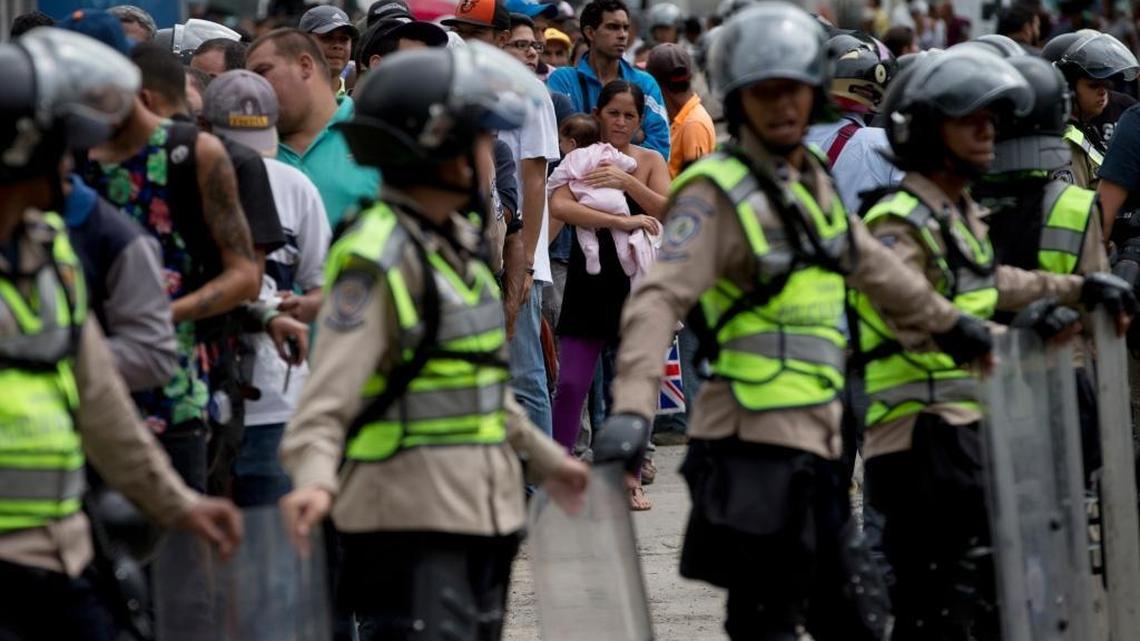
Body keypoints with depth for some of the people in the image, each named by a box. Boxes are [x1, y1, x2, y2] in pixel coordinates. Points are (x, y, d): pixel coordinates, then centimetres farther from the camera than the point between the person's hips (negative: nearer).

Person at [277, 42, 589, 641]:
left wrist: (542, 456, 33)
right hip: (410, 522, -10)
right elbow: (326, 401, -23)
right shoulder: (376, 259, -16)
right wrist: (316, 481, -40)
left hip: (481, 514, 10)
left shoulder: (455, 242, 13)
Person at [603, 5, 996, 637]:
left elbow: (870, 265, 32)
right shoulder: (718, 192, -10)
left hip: (814, 442, 9)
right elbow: (659, 299, -22)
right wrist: (631, 407, -36)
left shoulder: (809, 179, 15)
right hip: (754, 445, -9)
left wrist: (945, 322, 44)